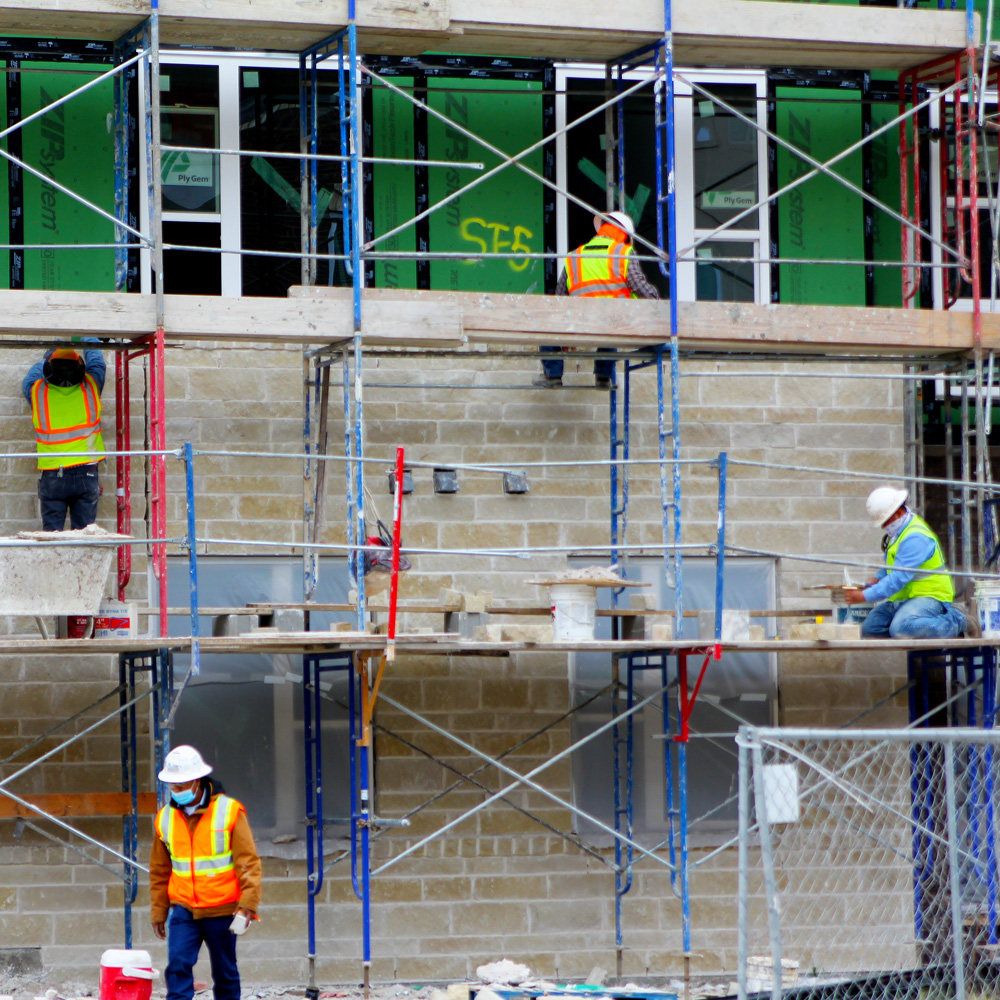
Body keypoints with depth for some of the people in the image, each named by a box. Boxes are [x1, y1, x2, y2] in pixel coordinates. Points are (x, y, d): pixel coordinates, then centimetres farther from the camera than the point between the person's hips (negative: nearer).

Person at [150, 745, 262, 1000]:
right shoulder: (165, 818, 4)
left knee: (225, 973, 8)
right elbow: (159, 871, 13)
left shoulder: (229, 812, -6)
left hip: (221, 910, -2)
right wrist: (158, 912, 14)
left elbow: (248, 862, -7)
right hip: (182, 910, 2)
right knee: (178, 965, -15)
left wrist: (247, 905, -16)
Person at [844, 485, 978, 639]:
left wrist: (864, 596, -25)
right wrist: (876, 579, 7)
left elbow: (898, 578, -26)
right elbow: (891, 569, 29)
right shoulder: (899, 532, 13)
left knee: (901, 628, -36)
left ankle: (956, 621, -13)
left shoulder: (915, 538, -21)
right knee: (870, 628, 2)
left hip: (929, 597, -11)